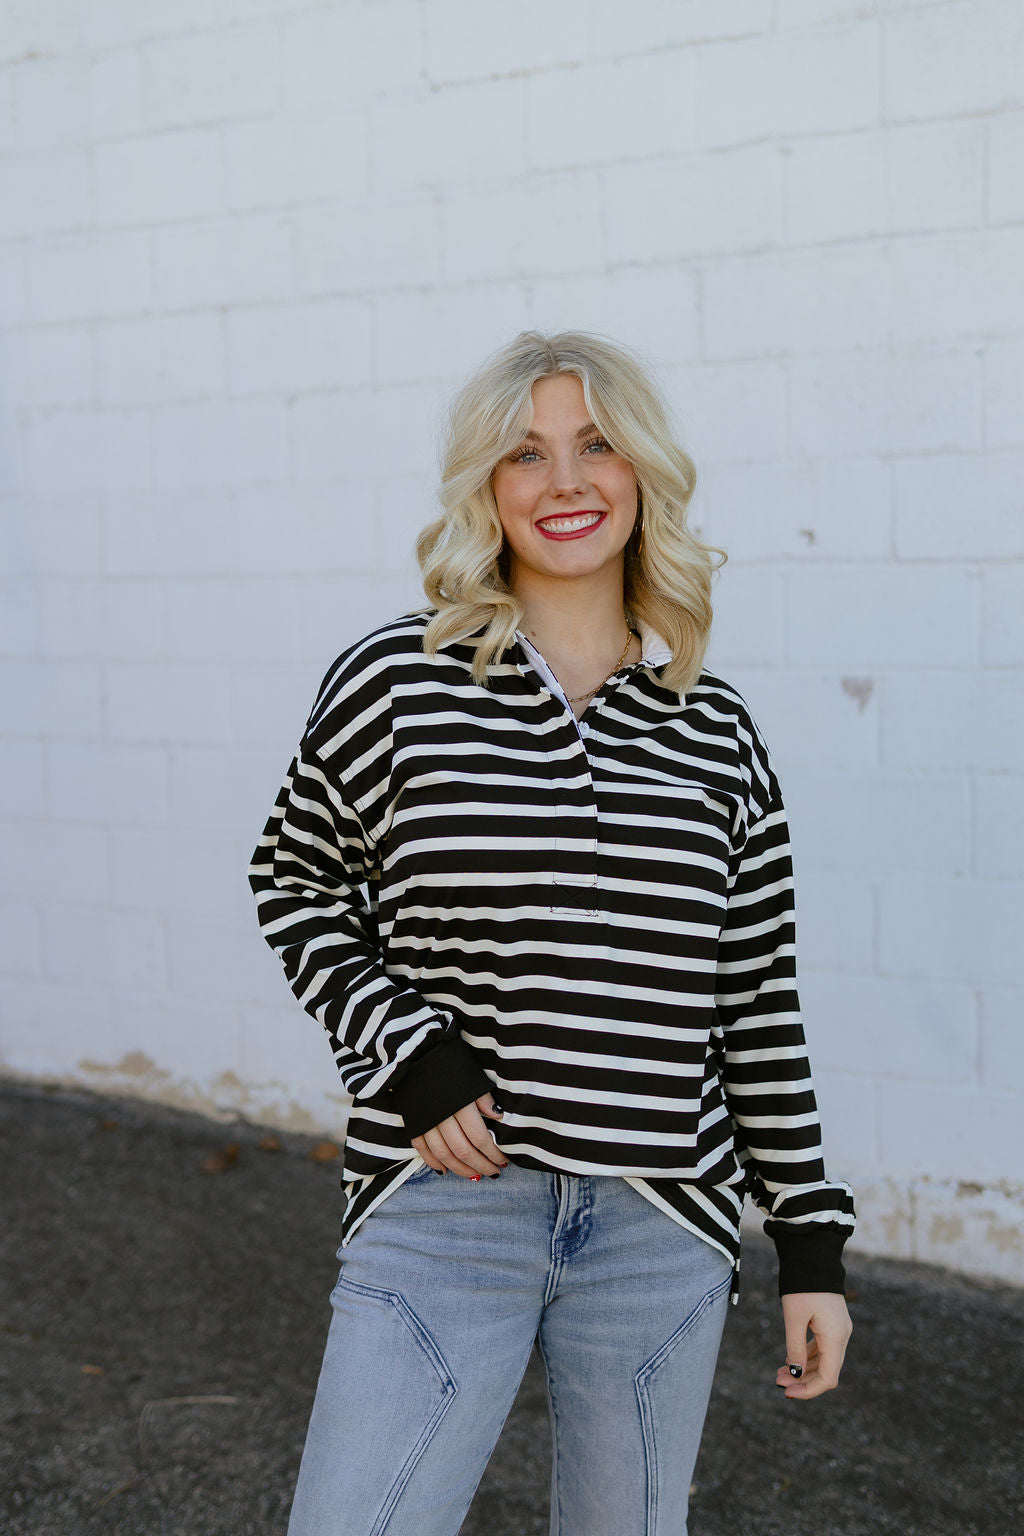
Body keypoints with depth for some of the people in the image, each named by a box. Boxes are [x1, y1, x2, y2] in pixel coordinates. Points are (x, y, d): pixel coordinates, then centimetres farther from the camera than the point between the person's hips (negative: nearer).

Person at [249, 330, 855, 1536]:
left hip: (661, 1231, 2)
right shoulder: (398, 680, -3)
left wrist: (812, 1247, 8)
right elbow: (294, 882, 7)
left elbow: (760, 1008, 8)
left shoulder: (717, 736, 4)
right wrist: (404, 1050, -7)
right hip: (442, 1205, -2)